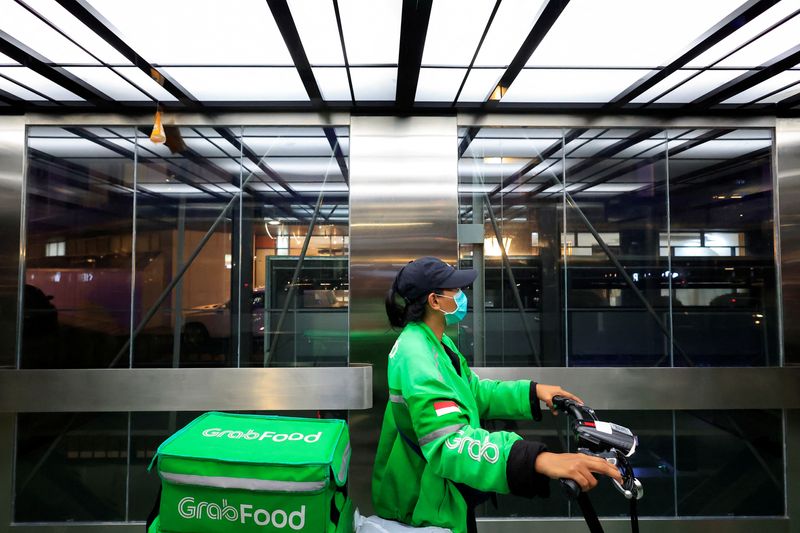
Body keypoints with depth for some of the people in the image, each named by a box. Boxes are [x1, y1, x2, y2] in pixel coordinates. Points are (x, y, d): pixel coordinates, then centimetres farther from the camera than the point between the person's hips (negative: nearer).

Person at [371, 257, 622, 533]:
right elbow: (447, 442, -40)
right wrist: (538, 460, -50)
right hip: (422, 502, -9)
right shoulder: (415, 357, -30)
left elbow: (474, 393, 7)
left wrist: (532, 391, -4)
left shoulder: (435, 343, 3)